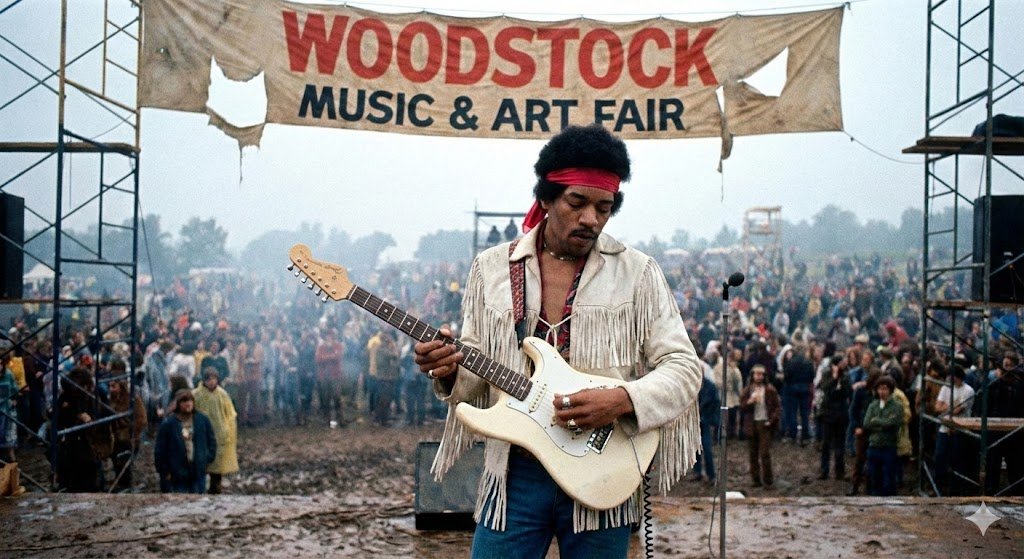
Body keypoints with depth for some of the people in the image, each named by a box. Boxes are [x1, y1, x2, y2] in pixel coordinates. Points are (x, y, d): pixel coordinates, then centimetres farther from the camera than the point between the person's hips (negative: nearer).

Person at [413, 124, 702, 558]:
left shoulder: (638, 273, 0)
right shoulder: (491, 267, 5)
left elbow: (683, 367, -2)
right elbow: (476, 373, 8)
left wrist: (621, 400, -20)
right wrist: (449, 372, -15)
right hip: (514, 473, 1)